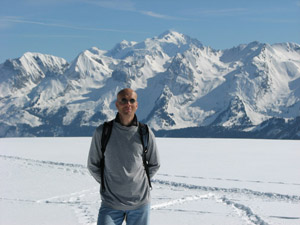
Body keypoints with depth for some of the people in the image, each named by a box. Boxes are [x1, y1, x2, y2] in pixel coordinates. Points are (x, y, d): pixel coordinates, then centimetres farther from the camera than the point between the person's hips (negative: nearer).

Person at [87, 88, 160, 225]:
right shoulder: (102, 132, -4)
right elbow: (93, 165, 8)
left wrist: (139, 182, 7)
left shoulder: (146, 134, -2)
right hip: (111, 204, -1)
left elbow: (154, 165, 13)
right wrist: (108, 184, 5)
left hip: (140, 203, 1)